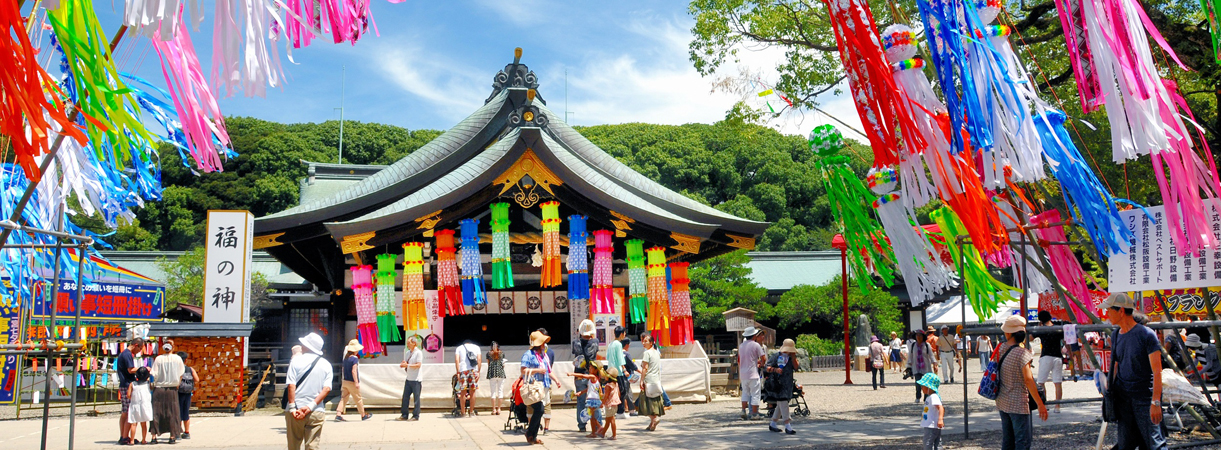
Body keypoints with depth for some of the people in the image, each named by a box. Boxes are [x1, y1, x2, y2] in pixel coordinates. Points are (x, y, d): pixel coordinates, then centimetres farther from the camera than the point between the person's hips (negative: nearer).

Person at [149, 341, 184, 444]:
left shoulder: (158, 359, -4)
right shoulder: (177, 359, -2)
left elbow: (154, 375, -6)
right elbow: (180, 375, 2)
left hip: (158, 389, 0)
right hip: (172, 389, 0)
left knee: (156, 413, 8)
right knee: (172, 413, 6)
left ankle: (154, 436, 7)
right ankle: (173, 437, 6)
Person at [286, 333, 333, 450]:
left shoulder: (296, 361, 0)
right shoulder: (326, 365, 6)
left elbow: (291, 386, -9)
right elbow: (327, 388, -5)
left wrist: (292, 408, -11)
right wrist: (311, 406, -9)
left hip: (295, 410, -1)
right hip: (317, 412, 1)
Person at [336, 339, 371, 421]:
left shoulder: (346, 358, 8)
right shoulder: (355, 359, -16)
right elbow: (354, 371, -22)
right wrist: (356, 382, -22)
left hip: (345, 381, 7)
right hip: (352, 382, -7)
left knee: (343, 398, 6)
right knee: (358, 399, 6)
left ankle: (338, 414, -6)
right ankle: (363, 415, 18)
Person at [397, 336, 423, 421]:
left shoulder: (418, 353, -7)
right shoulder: (407, 353, 15)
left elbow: (418, 365, -15)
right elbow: (405, 363, 20)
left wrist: (407, 365, -19)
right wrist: (403, 364, -4)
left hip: (416, 379, -7)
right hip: (408, 378, 7)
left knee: (416, 398, -2)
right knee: (405, 397, 6)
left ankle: (416, 416, 4)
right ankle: (404, 415, 12)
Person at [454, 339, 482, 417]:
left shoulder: (458, 348, 17)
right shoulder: (476, 347, 21)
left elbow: (457, 360, 2)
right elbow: (479, 360, 8)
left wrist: (458, 373, -2)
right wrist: (478, 372, 4)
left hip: (463, 370, -1)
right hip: (474, 370, 1)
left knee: (463, 392, 5)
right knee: (472, 392, 8)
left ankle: (463, 412, 7)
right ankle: (471, 411, 10)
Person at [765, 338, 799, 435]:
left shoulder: (791, 357, 11)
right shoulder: (776, 356, -5)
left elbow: (795, 367, -2)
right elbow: (767, 367, -10)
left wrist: (793, 356, -8)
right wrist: (775, 369, -27)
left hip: (787, 384, 7)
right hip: (778, 383, -7)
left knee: (781, 405, 12)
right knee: (783, 403, -12)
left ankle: (772, 424, 24)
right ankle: (788, 427, -12)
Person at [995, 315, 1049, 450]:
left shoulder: (1001, 348, 1)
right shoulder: (1022, 353, -17)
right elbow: (1028, 380, -21)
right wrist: (1040, 404, -18)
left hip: (1002, 402, 7)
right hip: (1018, 404, -7)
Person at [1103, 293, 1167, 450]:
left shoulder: (1146, 334, -12)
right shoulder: (1115, 335, 9)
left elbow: (1157, 371, -15)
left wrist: (1156, 402, -20)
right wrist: (1110, 387, 9)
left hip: (1144, 397, -6)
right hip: (1122, 397, 6)